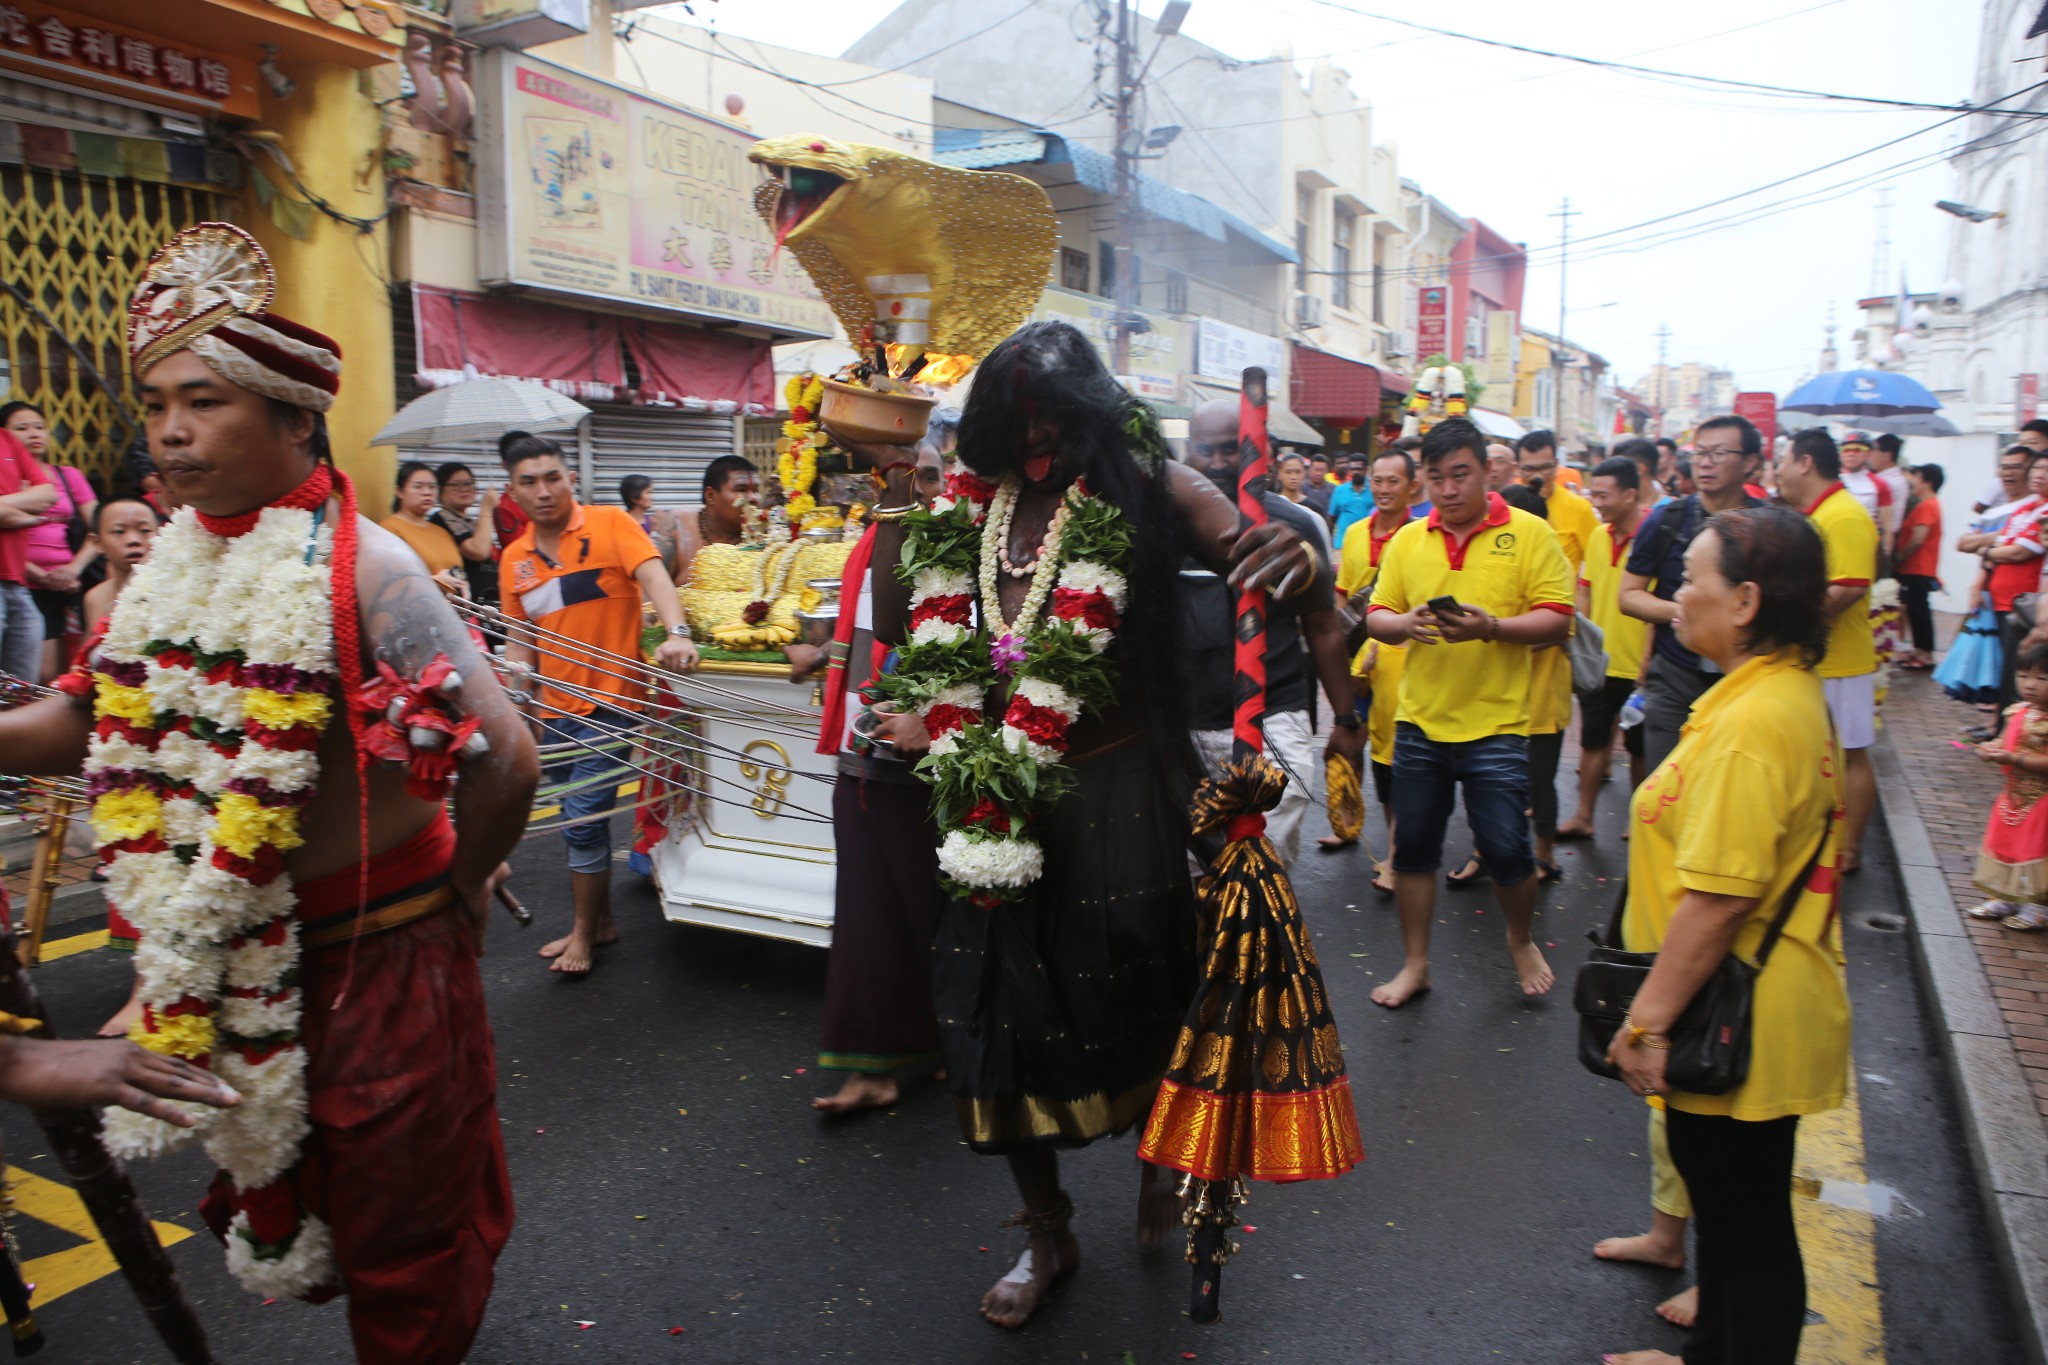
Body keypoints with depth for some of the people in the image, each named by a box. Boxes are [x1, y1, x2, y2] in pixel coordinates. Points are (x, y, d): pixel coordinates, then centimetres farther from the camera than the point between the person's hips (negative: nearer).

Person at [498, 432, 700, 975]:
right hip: (555, 709, 6)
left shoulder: (609, 525, -8)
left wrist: (676, 633, -40)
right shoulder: (514, 557, 8)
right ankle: (601, 920, 32)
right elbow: (520, 638, 14)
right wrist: (516, 703, 2)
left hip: (611, 701, -6)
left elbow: (654, 575, -23)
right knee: (579, 820, 16)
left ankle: (584, 934, 10)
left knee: (583, 818, -8)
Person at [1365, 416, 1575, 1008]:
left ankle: (1521, 940, 31)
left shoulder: (1529, 533, -2)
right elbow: (1377, 615, 6)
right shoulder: (1407, 540, 7)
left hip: (1496, 723, -3)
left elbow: (1556, 620, -7)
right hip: (1419, 720, 3)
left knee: (1506, 850, 1)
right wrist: (1404, 623, -16)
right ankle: (1415, 963, 25)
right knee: (1413, 846, 9)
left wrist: (1490, 627, -23)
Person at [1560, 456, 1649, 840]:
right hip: (1597, 662, 5)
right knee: (1592, 740, 12)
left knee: (1638, 747, 10)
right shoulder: (1598, 536, 5)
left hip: (1635, 666, -5)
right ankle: (1583, 817, 22)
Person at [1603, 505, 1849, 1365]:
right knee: (1728, 1203, 25)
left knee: (1749, 1225, 7)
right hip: (1745, 1013, 10)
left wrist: (1647, 1020, -20)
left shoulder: (1753, 723, -26)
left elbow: (1718, 898, -29)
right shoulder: (1787, 690, 7)